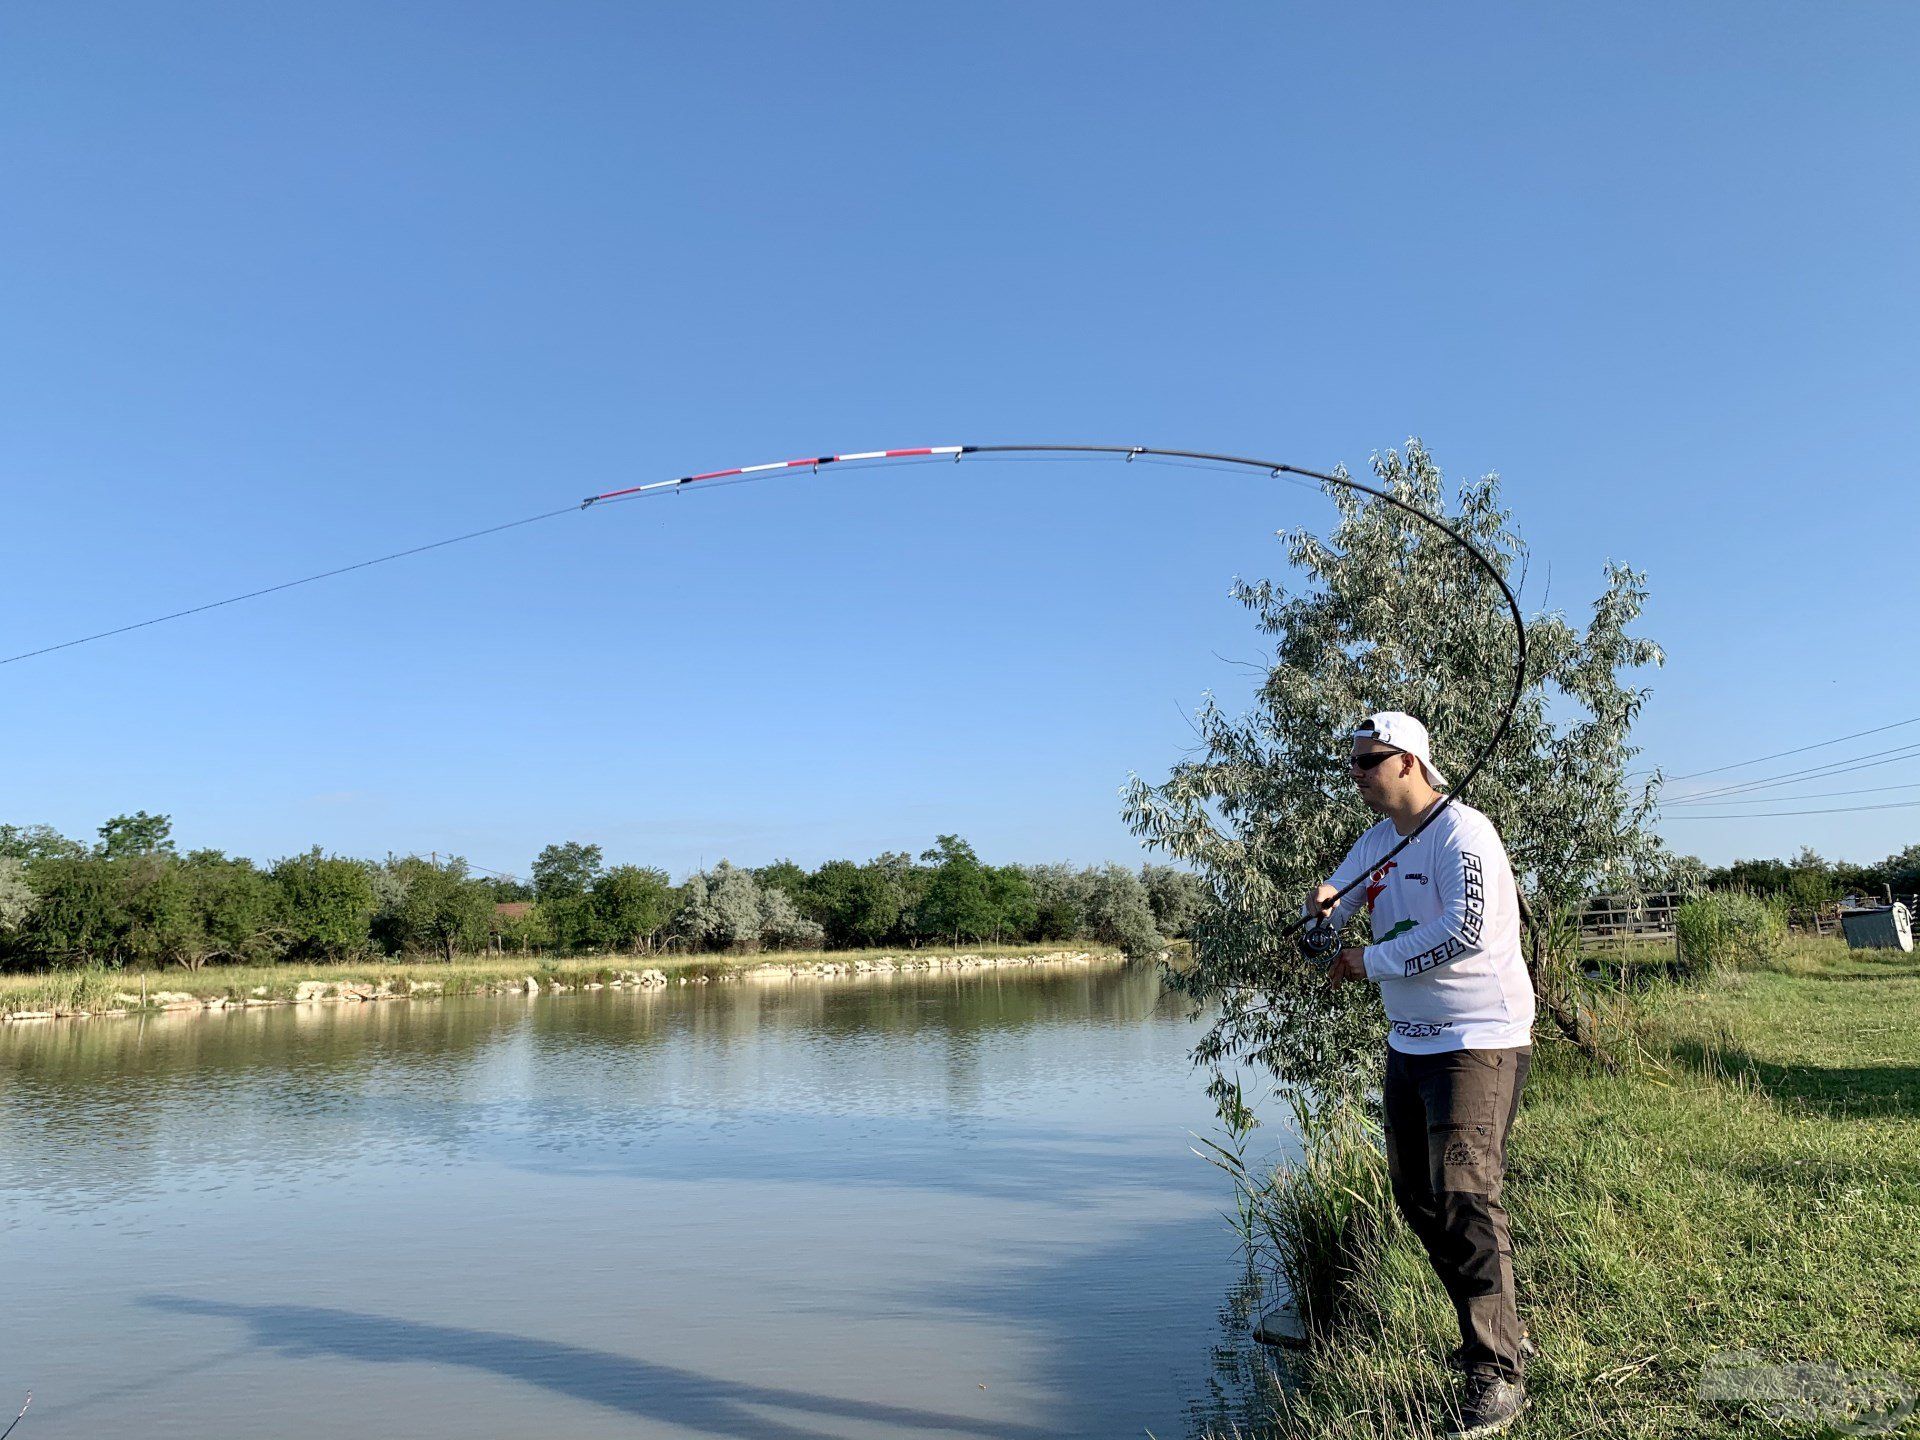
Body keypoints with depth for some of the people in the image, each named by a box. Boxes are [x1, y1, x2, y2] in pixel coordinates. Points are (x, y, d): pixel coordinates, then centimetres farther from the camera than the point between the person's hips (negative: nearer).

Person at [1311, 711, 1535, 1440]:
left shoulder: (1461, 832, -15)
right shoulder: (1379, 840, 11)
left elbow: (1466, 928, -26)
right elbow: (1328, 909, 14)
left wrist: (1372, 962, -18)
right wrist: (1324, 903, -11)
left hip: (1478, 1043, -9)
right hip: (1410, 1044, 9)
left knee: (1465, 1197, -14)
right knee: (1418, 1196, 15)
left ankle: (1498, 1374, -1)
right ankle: (1496, 1330, 32)